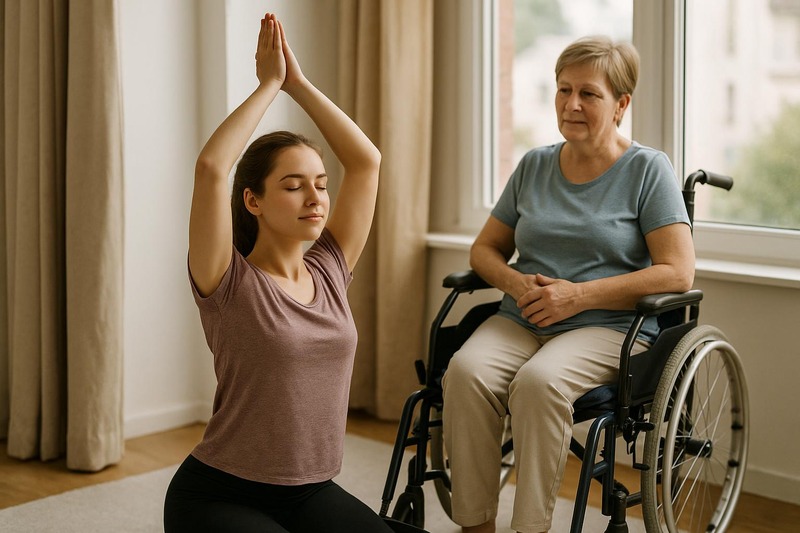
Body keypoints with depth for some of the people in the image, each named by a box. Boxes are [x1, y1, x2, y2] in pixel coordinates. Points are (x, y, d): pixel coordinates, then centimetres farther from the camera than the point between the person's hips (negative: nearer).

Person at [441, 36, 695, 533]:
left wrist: (578, 295, -14)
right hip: (520, 321, 4)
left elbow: (678, 272, -8)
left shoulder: (647, 169, 1)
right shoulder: (534, 165, 15)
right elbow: (485, 248, 21)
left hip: (609, 325, -4)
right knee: (465, 371, -28)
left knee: (539, 381, -35)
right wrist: (517, 283, -4)